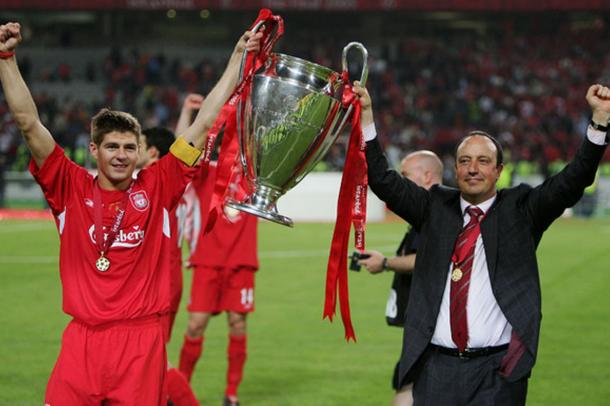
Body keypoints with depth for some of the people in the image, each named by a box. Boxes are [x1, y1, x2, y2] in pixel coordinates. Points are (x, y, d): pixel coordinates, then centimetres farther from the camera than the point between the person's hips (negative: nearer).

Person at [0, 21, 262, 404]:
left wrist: (238, 57, 7)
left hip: (142, 342, 0)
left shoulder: (156, 188, 4)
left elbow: (203, 125, 6)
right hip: (83, 341, 0)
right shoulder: (72, 188, 3)